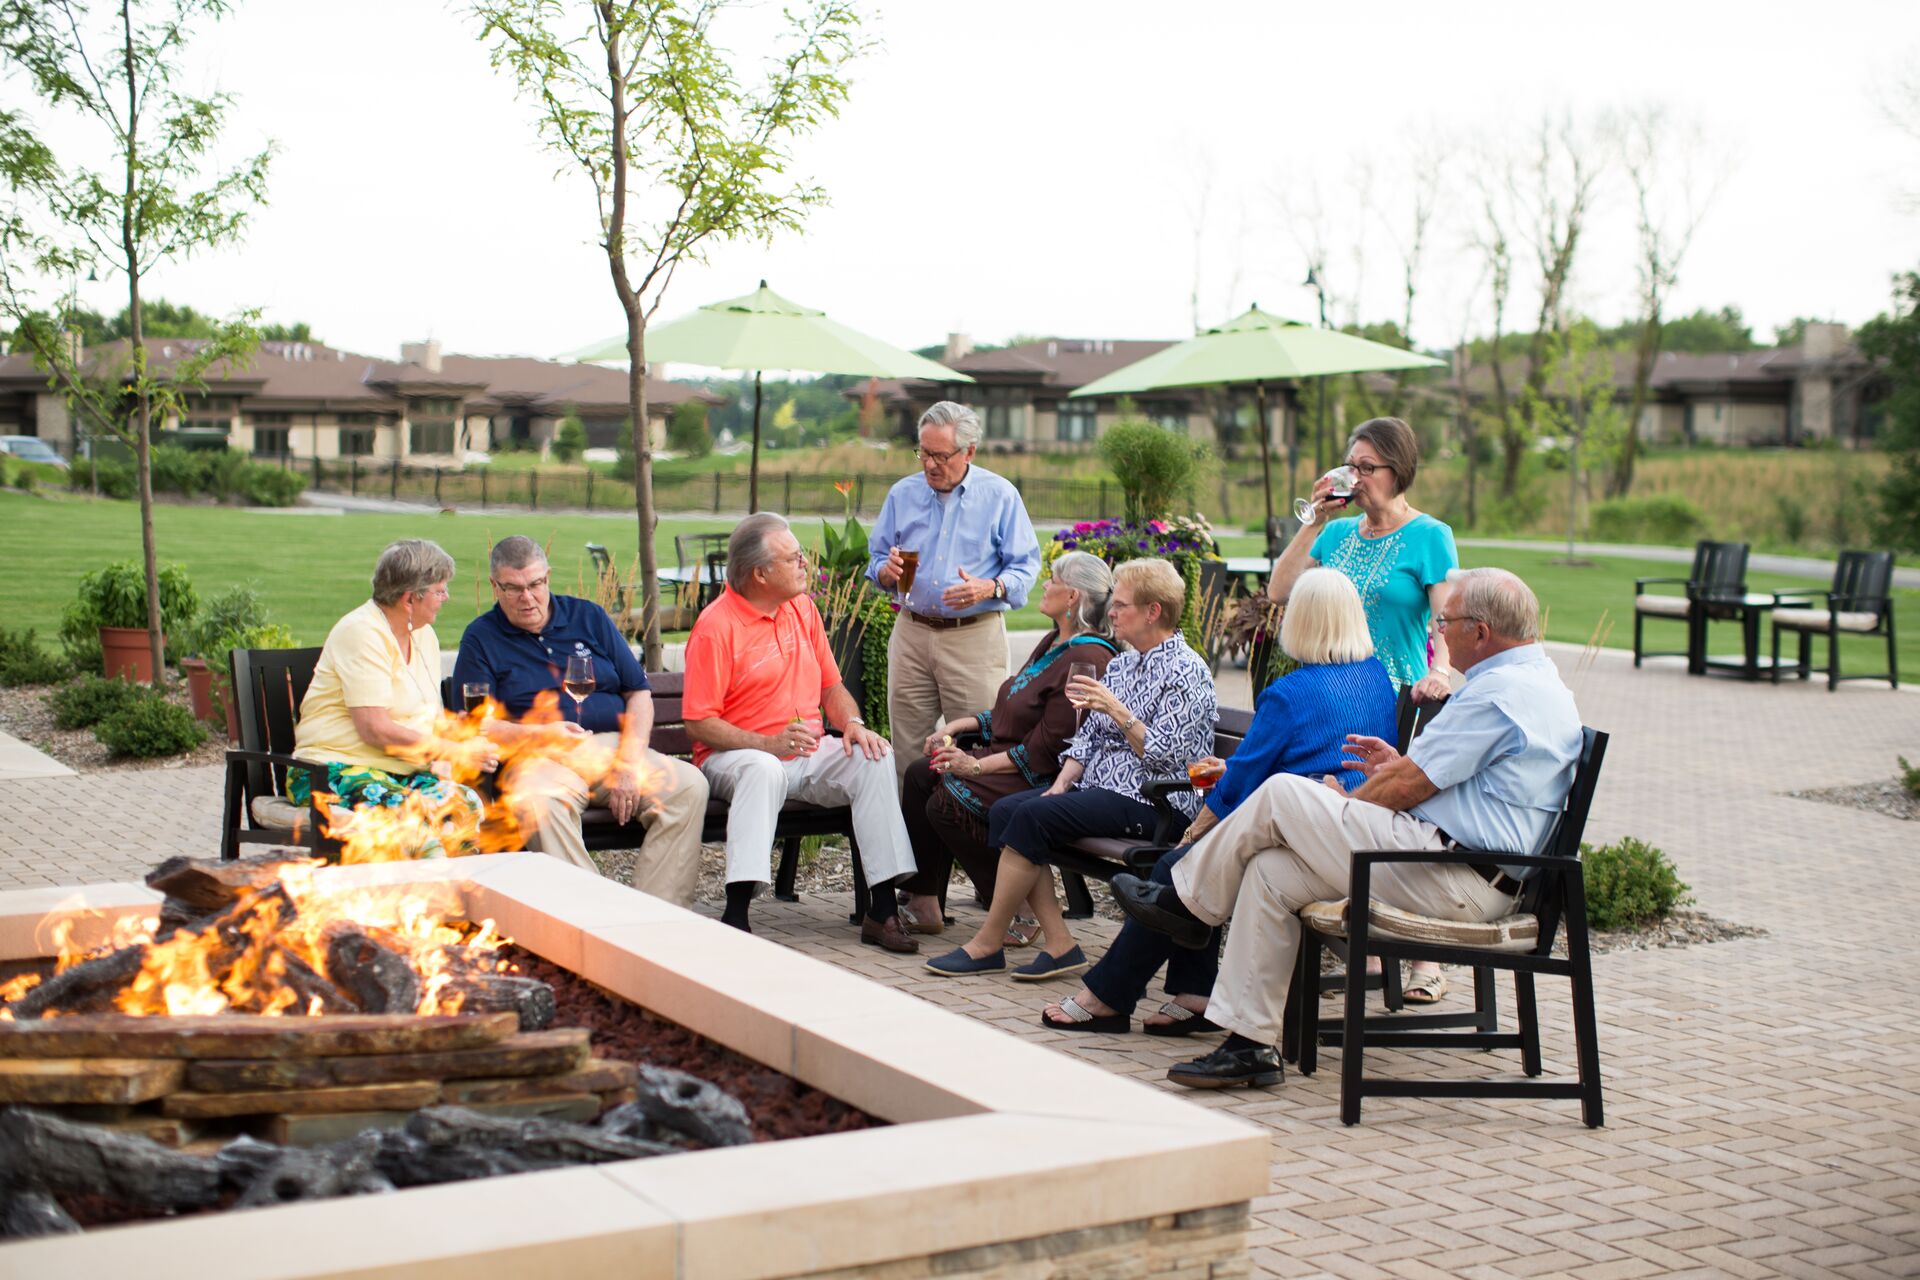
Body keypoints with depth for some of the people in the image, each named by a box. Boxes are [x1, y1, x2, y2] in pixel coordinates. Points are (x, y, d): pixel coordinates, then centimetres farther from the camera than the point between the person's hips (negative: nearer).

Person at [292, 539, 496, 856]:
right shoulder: (361, 633, -12)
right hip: (338, 770, -7)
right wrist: (456, 752, -16)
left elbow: (433, 720, 19)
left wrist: (442, 765, -3)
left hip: (403, 773, 7)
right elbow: (375, 730, -20)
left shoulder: (424, 635, 15)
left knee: (464, 803, -25)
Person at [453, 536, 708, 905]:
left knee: (688, 785, -24)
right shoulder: (481, 638, 10)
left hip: (613, 746, 3)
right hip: (538, 756, -3)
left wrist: (629, 762, -4)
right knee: (537, 802, -38)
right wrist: (540, 734, -18)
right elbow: (477, 725, 0)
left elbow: (639, 694, 12)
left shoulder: (588, 617, 16)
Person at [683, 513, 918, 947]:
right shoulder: (716, 626, -10)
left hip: (809, 754, 6)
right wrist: (768, 743, -24)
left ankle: (883, 911, -19)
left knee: (873, 757, -19)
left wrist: (853, 724, -4)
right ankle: (735, 916, -40)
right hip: (736, 756, -6)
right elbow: (699, 724, -13)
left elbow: (832, 686, 18)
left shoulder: (802, 609, 12)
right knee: (764, 770, -39)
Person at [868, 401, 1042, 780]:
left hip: (975, 636, -3)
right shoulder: (902, 494, 10)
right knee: (905, 750, 3)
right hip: (912, 632, 3)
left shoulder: (1000, 496, 1)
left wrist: (990, 588, -21)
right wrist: (887, 571, -8)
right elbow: (876, 560, 16)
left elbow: (1026, 565, -2)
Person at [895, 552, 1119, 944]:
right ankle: (921, 903, -2)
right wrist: (956, 726, 10)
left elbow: (1044, 750, -22)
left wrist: (979, 766, -19)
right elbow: (1011, 713, 21)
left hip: (1043, 780, -10)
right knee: (920, 774, -2)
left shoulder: (1086, 660, -19)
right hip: (1009, 759, 10)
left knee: (947, 804, -22)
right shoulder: (1053, 643, 14)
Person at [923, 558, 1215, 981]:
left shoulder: (1186, 672, -8)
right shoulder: (1120, 665, 18)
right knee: (1004, 811, -11)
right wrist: (1062, 783, 0)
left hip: (1151, 802, -9)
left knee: (1032, 817, -24)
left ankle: (988, 945, -14)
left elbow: (1165, 758, -17)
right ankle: (1059, 945, -16)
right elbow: (1088, 738, 16)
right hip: (1099, 786, 9)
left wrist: (1118, 712, -22)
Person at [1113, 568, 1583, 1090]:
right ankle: (1250, 1042, 4)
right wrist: (1402, 765, 24)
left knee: (1282, 795, -8)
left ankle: (1185, 903, 12)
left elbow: (1408, 787, -13)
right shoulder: (1539, 683, 18)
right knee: (1270, 871, 5)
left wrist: (1342, 807, 4)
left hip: (1450, 880, -11)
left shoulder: (1500, 690, -15)